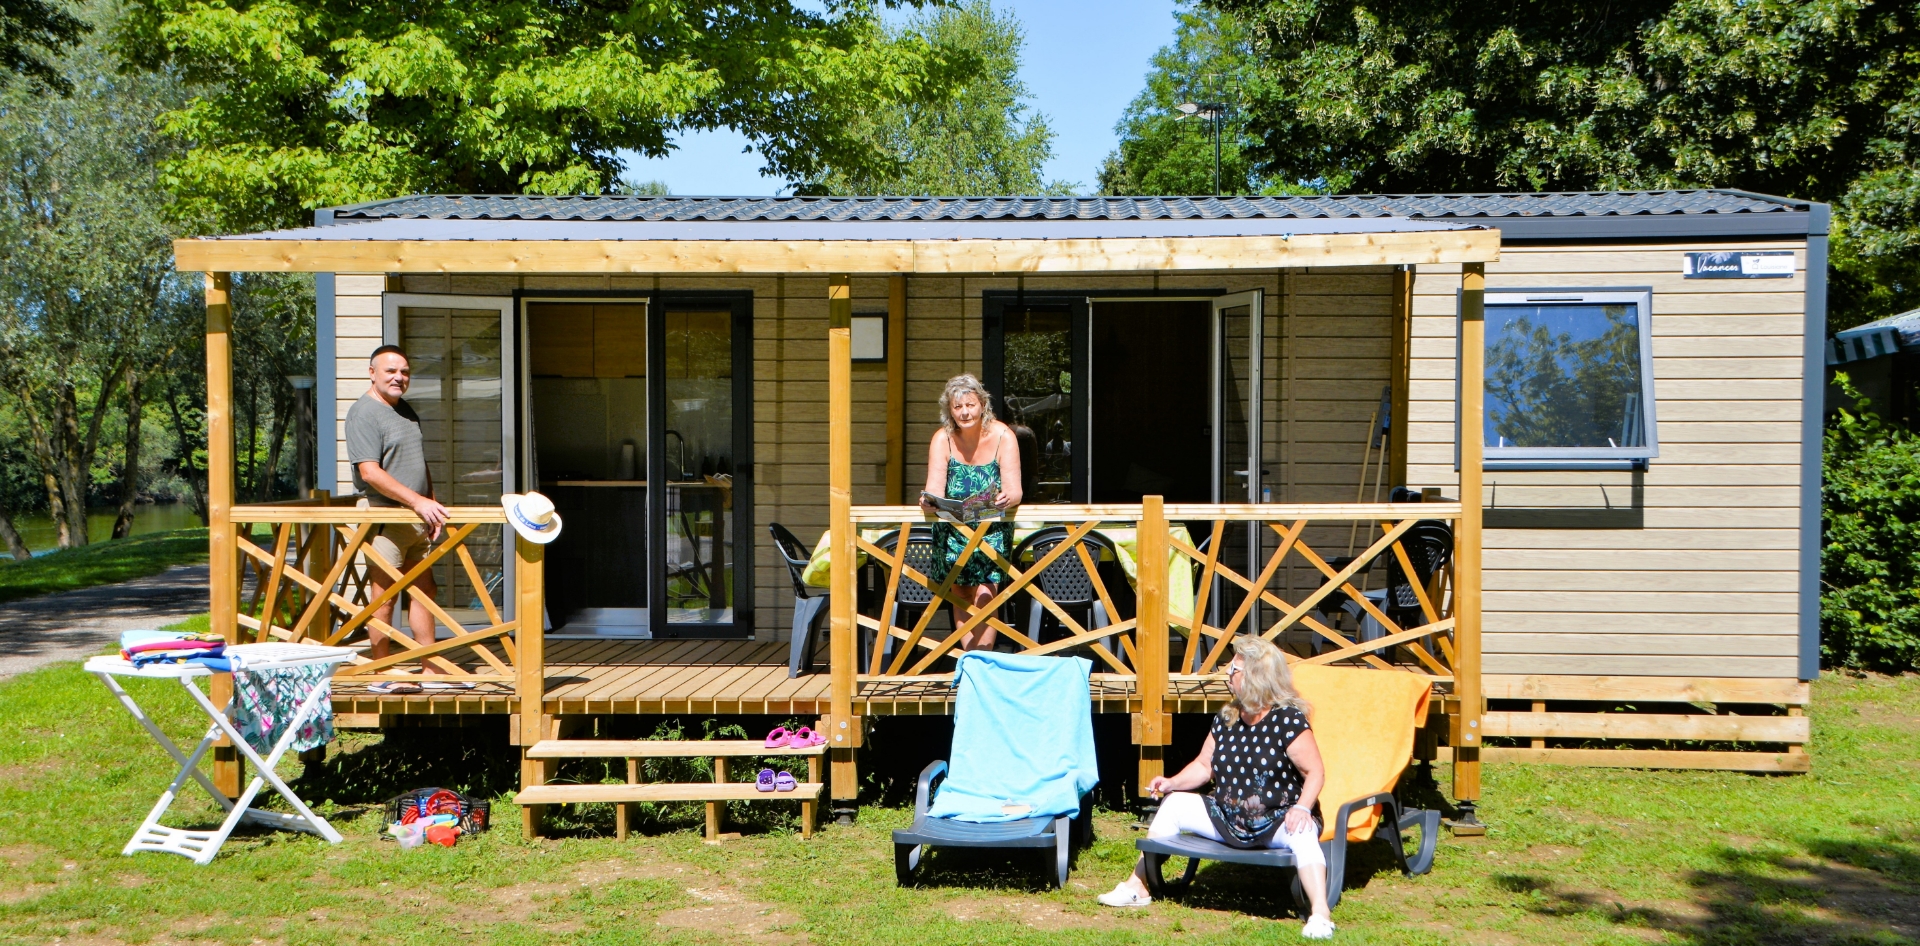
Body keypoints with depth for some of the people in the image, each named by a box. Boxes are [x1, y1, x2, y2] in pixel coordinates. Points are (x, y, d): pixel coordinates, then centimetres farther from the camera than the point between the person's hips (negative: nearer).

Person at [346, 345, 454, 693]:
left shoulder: (406, 410, 18)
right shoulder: (363, 413, -11)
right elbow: (370, 472, -20)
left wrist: (432, 508, 14)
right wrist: (417, 500, -26)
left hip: (417, 520, 9)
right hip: (385, 519, -9)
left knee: (423, 591, 11)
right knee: (384, 595, -4)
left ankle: (431, 670, 17)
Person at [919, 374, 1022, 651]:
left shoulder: (1003, 436, -14)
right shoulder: (943, 438, -10)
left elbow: (1014, 490, -22)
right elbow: (934, 488, -20)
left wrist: (1007, 498, -46)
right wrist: (929, 501, -44)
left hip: (992, 527, -2)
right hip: (953, 529, 2)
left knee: (984, 595, -13)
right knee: (961, 596, 0)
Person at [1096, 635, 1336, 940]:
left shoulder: (1288, 720, -15)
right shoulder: (1226, 718, 4)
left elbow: (1315, 772, -16)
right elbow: (1204, 765, 10)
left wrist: (1302, 808, -32)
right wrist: (1172, 782, -6)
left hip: (1276, 822, -6)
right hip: (1227, 818, 7)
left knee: (1302, 833, -38)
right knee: (1174, 803, -2)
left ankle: (1320, 915, -42)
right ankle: (1137, 887, 5)